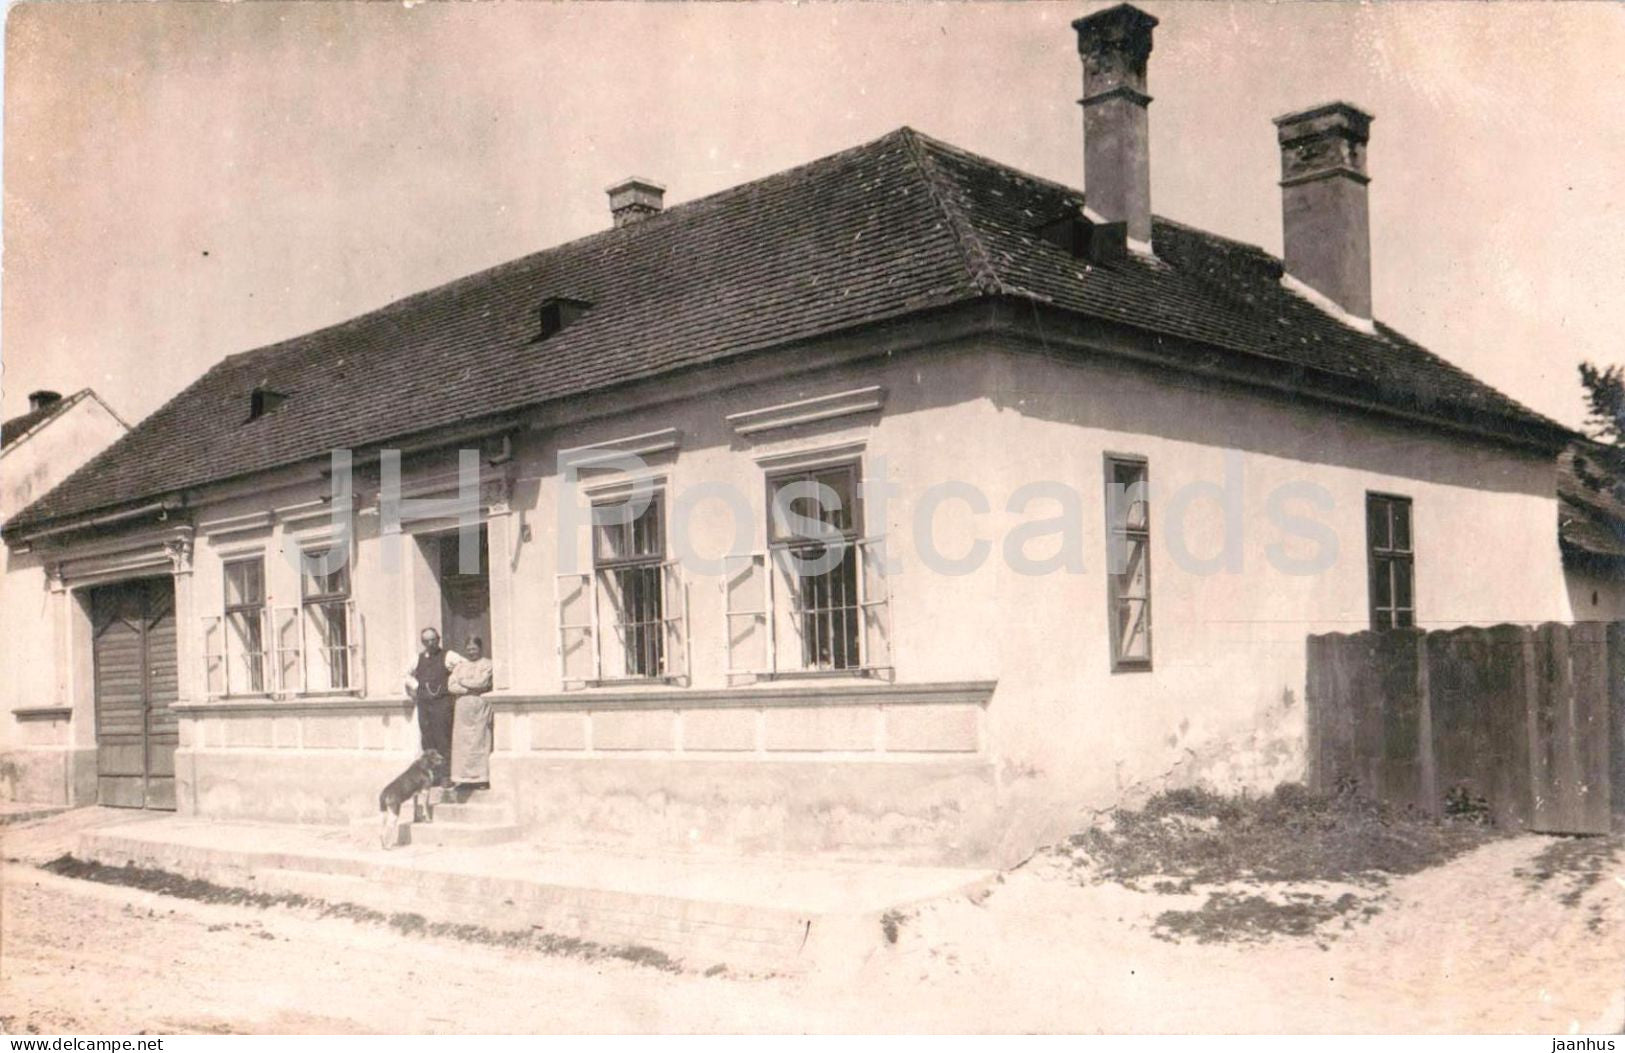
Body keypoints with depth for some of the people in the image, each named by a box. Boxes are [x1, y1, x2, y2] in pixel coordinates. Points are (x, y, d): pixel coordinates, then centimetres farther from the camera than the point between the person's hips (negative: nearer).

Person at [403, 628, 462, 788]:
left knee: (443, 740, -7)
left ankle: (445, 776, -5)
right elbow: (408, 674, 29)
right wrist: (416, 686, 13)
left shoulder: (448, 656, 0)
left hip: (442, 702, -4)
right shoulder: (418, 658, 14)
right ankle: (432, 776, 10)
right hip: (423, 703, 5)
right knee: (427, 740, 4)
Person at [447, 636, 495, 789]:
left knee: (480, 741, -6)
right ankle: (462, 777, 0)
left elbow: (483, 682, -10)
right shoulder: (460, 666, 17)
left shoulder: (487, 664, 6)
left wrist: (463, 682, 0)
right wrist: (471, 689, -8)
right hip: (463, 707, 4)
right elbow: (451, 686, 4)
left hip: (480, 707, -4)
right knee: (462, 741, -2)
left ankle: (481, 777, -4)